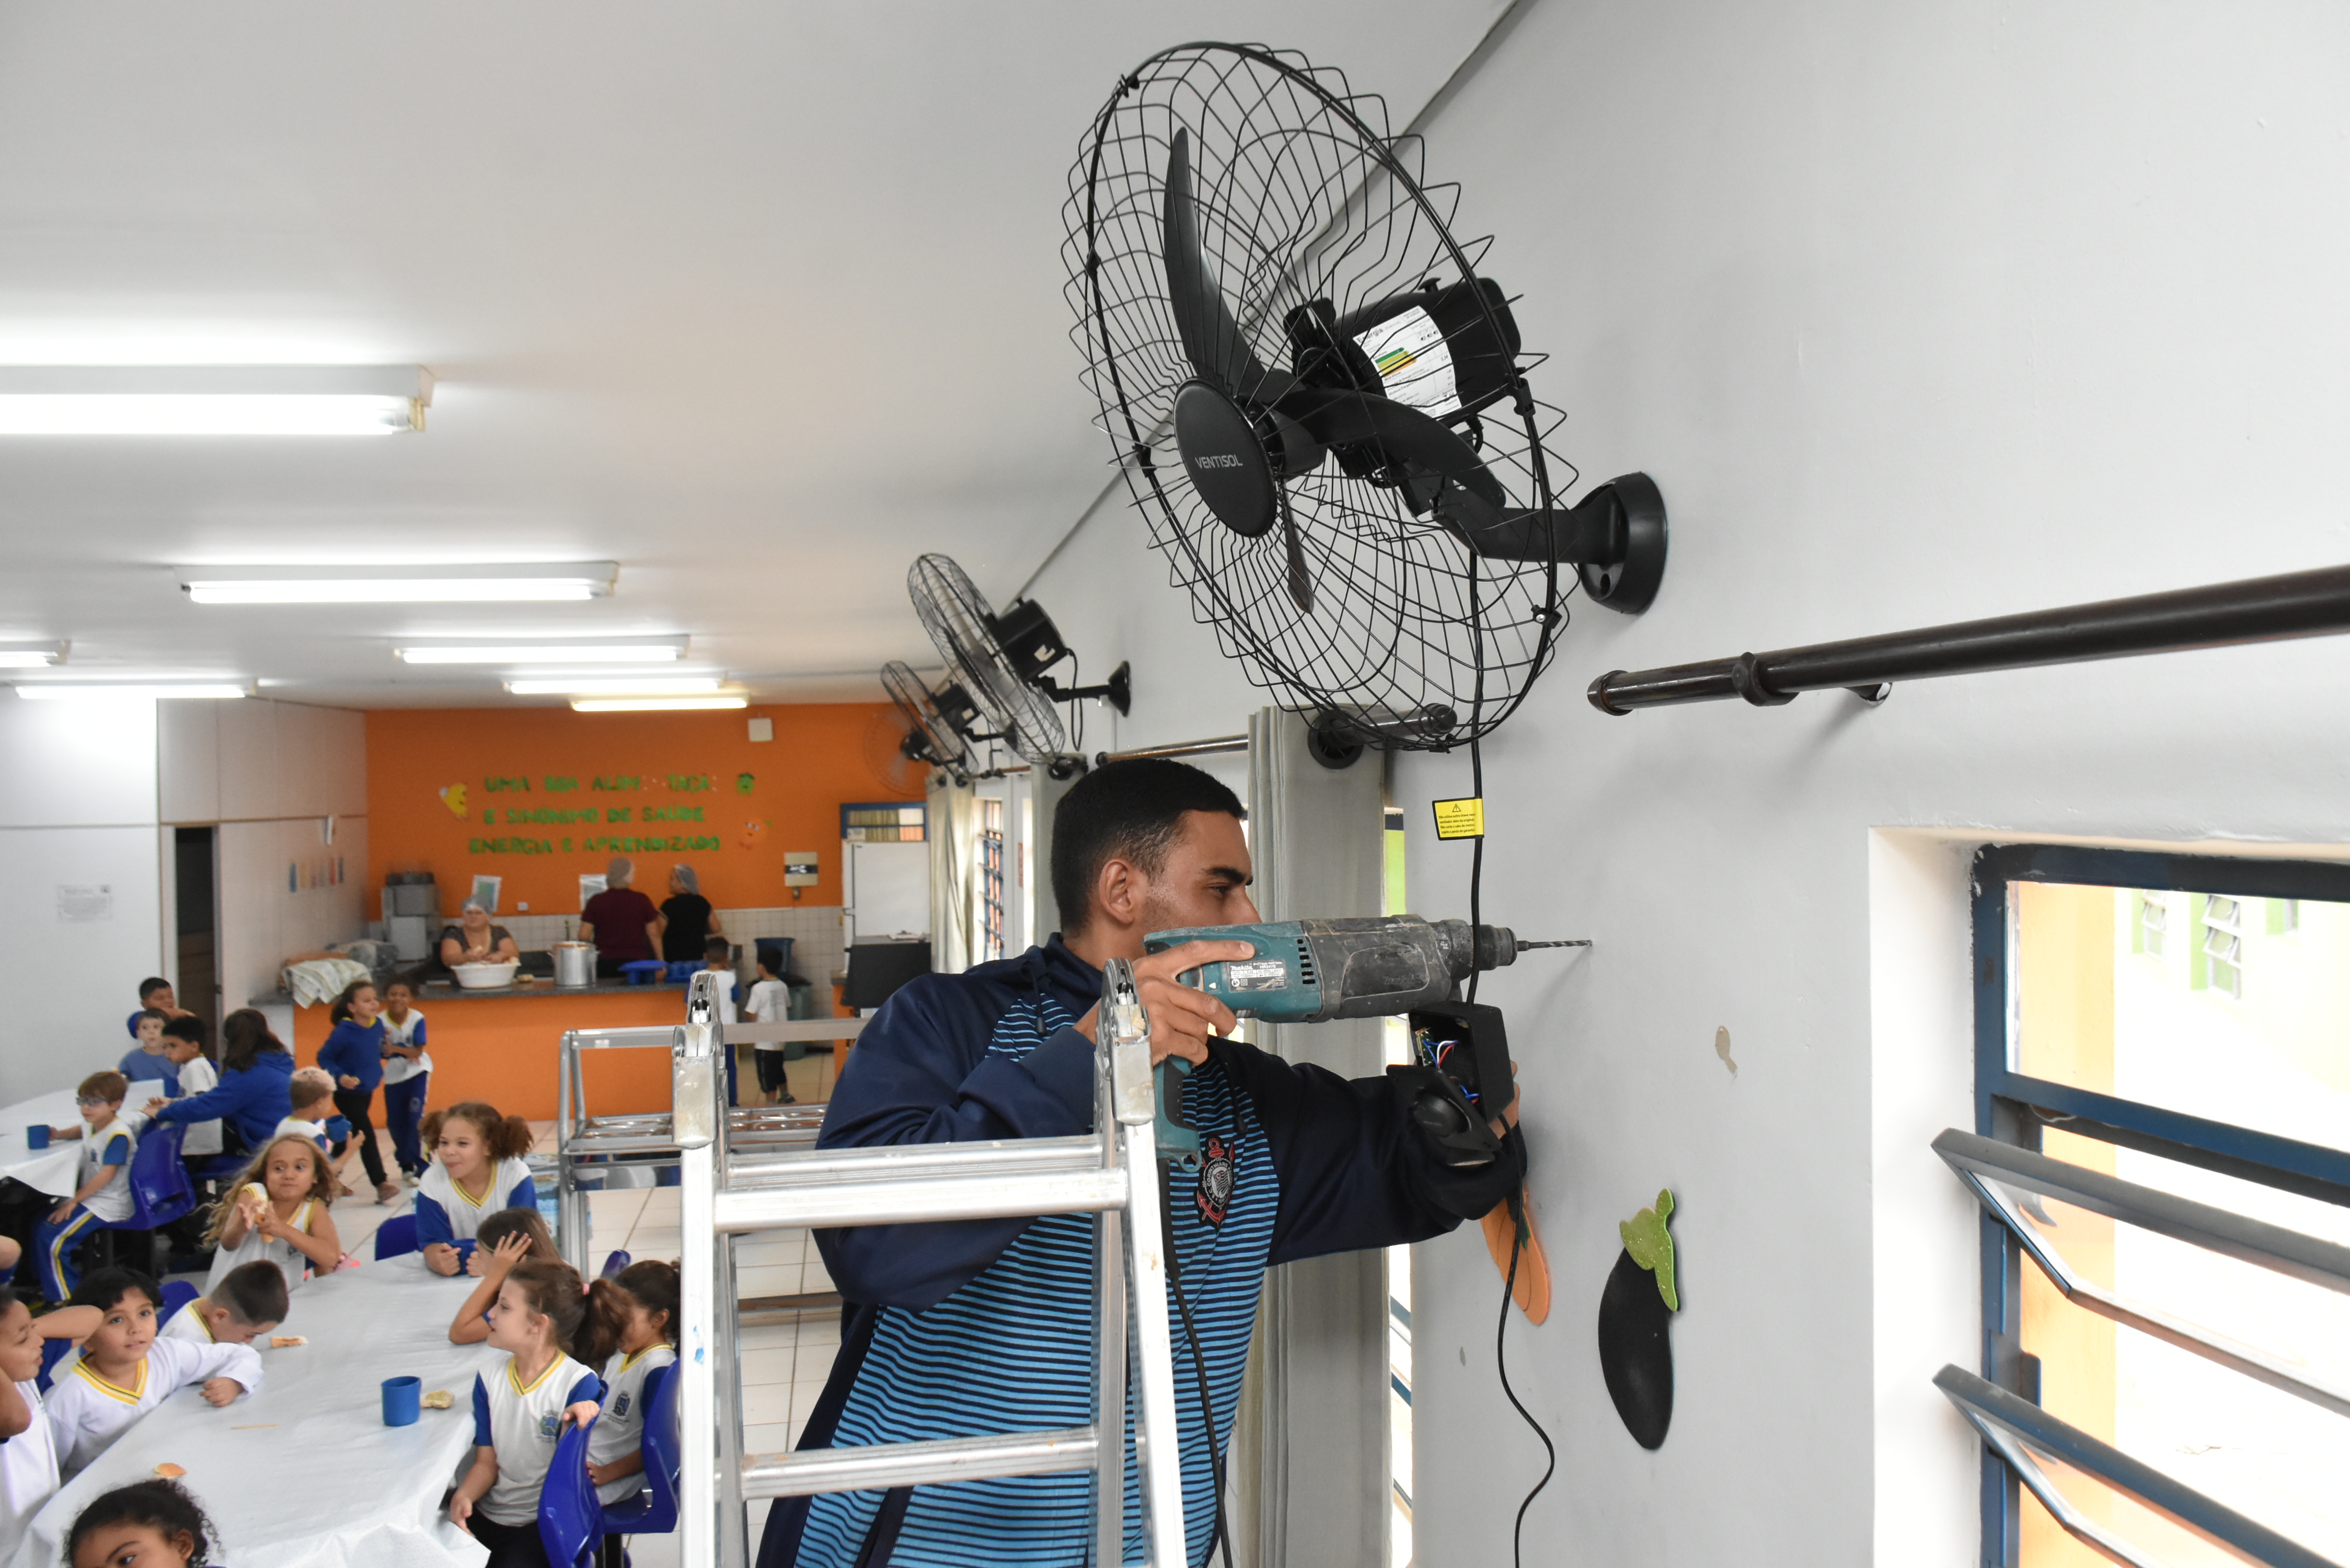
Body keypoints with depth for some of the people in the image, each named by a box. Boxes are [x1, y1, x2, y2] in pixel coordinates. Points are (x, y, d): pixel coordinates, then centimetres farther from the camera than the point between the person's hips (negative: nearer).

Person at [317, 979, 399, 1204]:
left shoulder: (377, 1025, -3)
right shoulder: (344, 1032, -22)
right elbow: (324, 1057, -13)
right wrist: (340, 1076, -25)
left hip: (366, 1092, 7)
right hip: (348, 1093, -7)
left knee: (350, 1136, 18)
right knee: (367, 1136, -12)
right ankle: (381, 1184, -12)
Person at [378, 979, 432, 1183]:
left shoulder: (417, 1019, -18)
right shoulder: (381, 1022, -14)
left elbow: (418, 1051, -20)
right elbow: (380, 1052, -12)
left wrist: (396, 1049, -37)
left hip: (418, 1071, -3)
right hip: (394, 1074, 3)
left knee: (416, 1119, -13)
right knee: (395, 1122, 8)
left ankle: (420, 1168, -9)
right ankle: (407, 1164, 28)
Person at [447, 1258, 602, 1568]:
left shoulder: (580, 1384, -11)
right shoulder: (489, 1377, 7)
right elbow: (486, 1463, 9)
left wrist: (572, 1427, -30)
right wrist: (462, 1497, -12)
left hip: (545, 1522, -5)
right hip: (488, 1514, 5)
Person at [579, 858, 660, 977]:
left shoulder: (596, 901, 0)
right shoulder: (642, 900, 1)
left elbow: (584, 936, -2)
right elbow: (654, 935, 3)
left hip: (606, 964, 0)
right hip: (637, 961, 0)